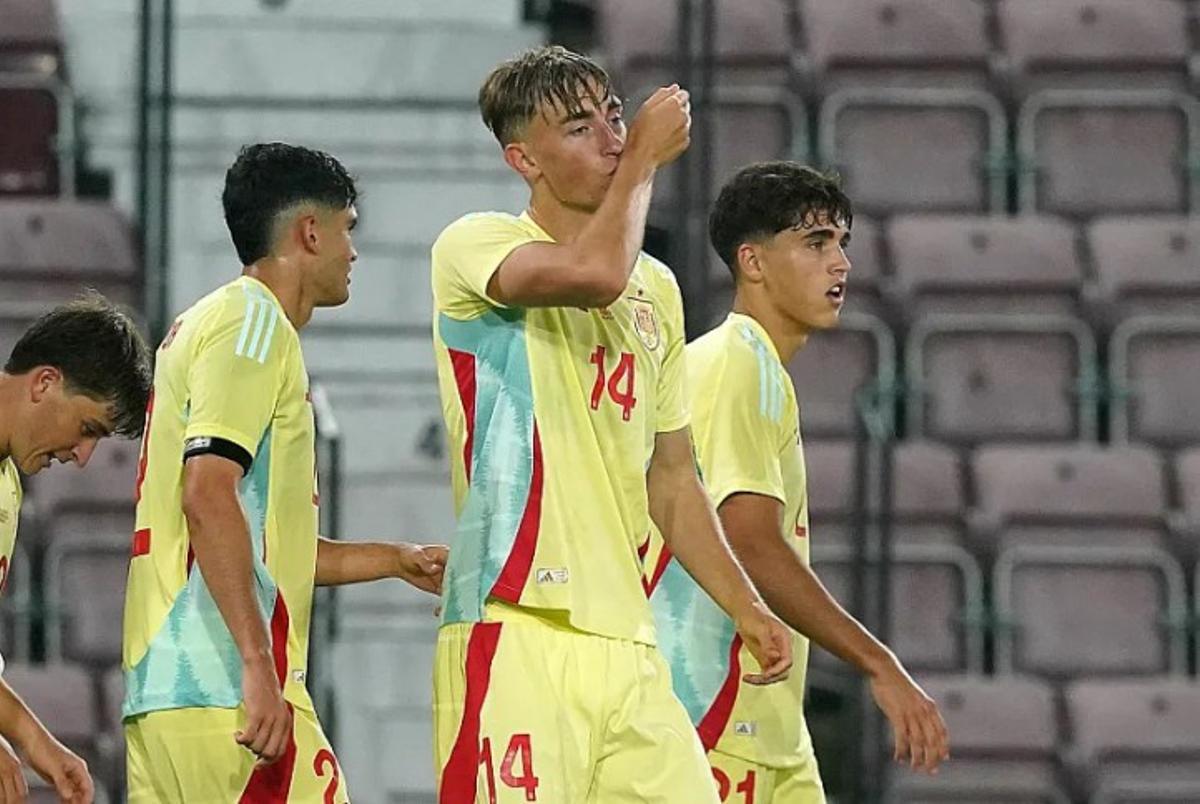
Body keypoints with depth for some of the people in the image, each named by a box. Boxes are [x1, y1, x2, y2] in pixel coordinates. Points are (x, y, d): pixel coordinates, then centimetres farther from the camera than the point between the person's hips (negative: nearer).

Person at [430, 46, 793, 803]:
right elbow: (593, 274, -22)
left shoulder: (657, 288, 21)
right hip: (515, 631, -7)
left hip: (627, 640, 7)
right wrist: (645, 158, -7)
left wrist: (747, 607, 19)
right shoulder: (475, 245, 0)